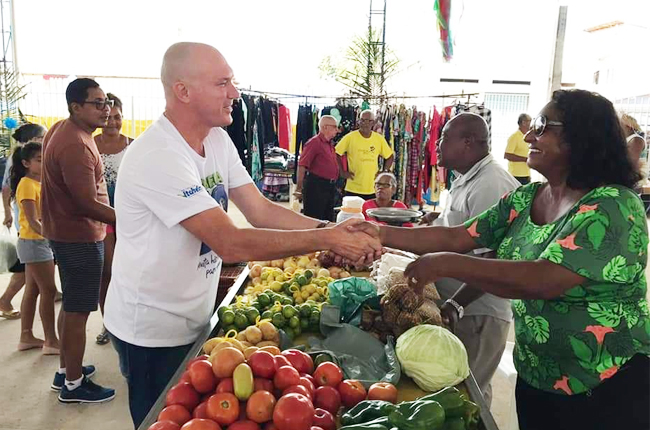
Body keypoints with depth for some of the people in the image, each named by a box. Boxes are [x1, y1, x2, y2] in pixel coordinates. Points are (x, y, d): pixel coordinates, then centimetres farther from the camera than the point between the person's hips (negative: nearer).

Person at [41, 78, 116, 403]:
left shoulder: (62, 129, 8)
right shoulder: (75, 145, -25)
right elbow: (88, 204, -26)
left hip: (65, 231, 11)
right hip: (80, 236, -11)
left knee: (71, 305, 21)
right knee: (78, 311, 1)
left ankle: (66, 370, 35)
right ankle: (73, 385, 16)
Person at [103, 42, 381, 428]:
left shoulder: (218, 140, 0)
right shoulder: (157, 157, -28)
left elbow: (261, 210, -4)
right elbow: (232, 244, -32)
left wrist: (331, 228, -17)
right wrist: (326, 240, -28)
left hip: (195, 320, 8)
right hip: (153, 333, -7)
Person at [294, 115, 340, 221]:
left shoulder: (329, 144, 16)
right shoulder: (314, 142, -11)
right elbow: (302, 165, -16)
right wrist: (299, 188, -19)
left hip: (329, 187, 9)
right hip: (316, 186, -9)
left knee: (328, 220, 15)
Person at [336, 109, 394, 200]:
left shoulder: (379, 139, 4)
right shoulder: (350, 137, -4)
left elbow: (390, 156, 16)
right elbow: (336, 154, 0)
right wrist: (342, 172, -5)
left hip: (373, 189, 3)